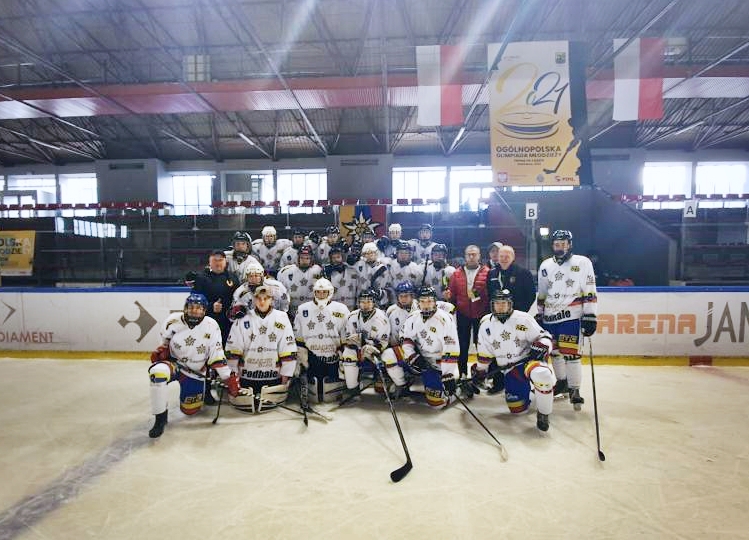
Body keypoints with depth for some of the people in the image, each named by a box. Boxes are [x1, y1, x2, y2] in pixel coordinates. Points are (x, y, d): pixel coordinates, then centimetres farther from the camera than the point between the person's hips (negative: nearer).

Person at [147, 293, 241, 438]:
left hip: (195, 371, 0)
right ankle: (160, 417, -17)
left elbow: (217, 356, -10)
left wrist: (229, 378, -13)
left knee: (190, 410, 5)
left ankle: (205, 388, 38)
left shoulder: (211, 326, -15)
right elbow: (165, 342, 9)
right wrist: (161, 351, -12)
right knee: (159, 371, -35)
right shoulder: (173, 320, -13)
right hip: (173, 363, 0)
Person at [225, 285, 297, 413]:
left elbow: (288, 351, -3)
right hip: (246, 374, 1)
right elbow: (233, 350, 1)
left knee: (270, 402, -7)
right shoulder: (243, 319, -3)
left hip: (273, 375, -1)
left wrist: (285, 377, -3)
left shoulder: (281, 318, -5)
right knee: (240, 401, -3)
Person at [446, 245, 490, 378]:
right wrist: (448, 296, -15)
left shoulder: (487, 273, -1)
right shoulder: (457, 273, 7)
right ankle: (463, 373, 19)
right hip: (463, 315, 2)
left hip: (481, 315, -2)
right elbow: (453, 294, 6)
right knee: (463, 345, 9)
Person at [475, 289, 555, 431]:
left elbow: (544, 337, -4)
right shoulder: (486, 323, 1)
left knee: (541, 375, -38)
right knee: (517, 408, -2)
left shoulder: (523, 319, -11)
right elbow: (485, 352, 12)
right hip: (509, 369, 4)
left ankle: (543, 414, -14)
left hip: (529, 359, -3)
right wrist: (480, 371, 15)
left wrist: (541, 346, -25)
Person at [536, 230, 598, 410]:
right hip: (549, 316, 5)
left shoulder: (582, 263, -4)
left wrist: (590, 316, -12)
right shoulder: (545, 266, 10)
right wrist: (539, 315, 16)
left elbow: (590, 293, -7)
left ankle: (574, 389, 3)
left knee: (570, 353, -9)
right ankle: (562, 381, 31)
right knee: (555, 351, 13)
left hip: (571, 316, -5)